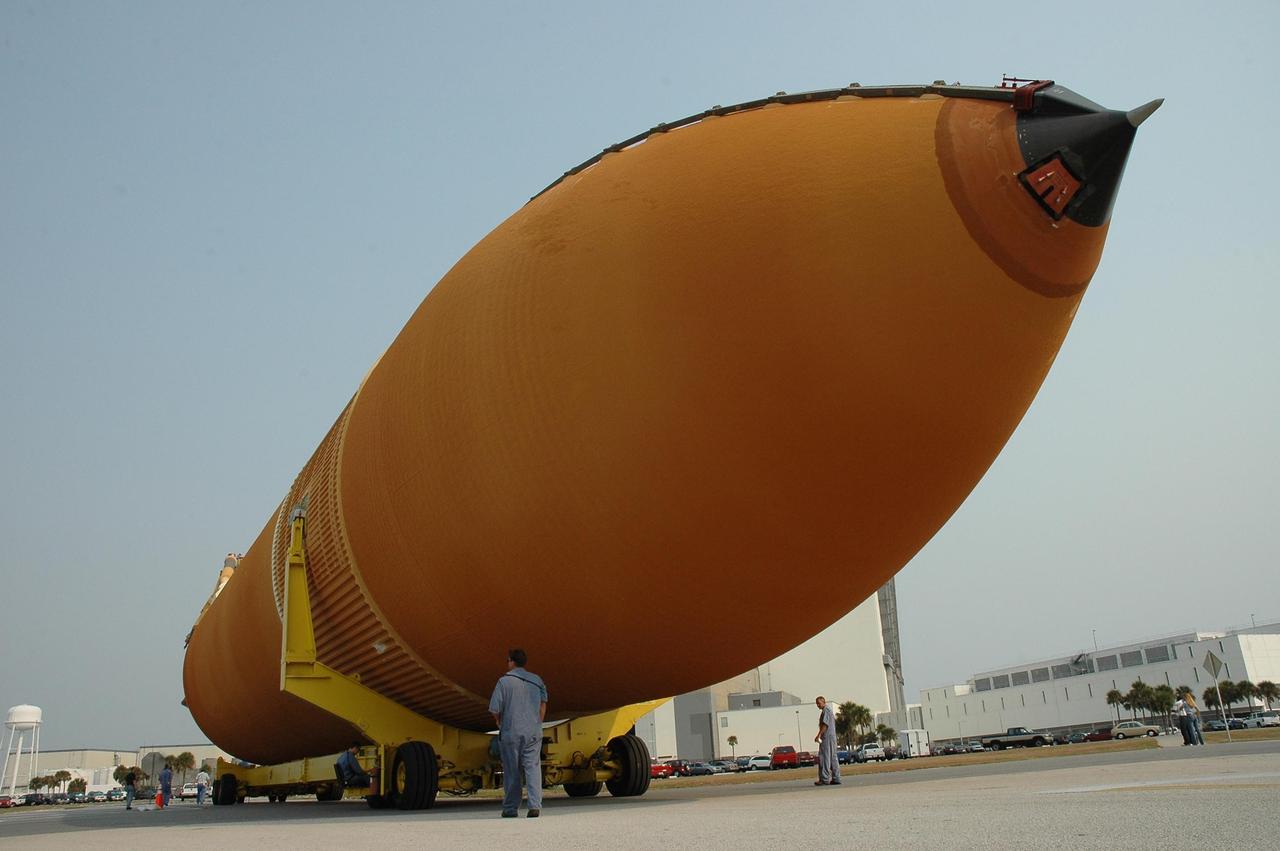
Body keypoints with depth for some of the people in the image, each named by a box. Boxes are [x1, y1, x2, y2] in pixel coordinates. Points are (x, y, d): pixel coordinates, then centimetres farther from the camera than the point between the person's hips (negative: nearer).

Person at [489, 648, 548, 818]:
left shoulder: (504, 681, -5)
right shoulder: (537, 680, 8)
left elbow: (495, 708, -7)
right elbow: (543, 703, 7)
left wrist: (499, 721, 12)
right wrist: (537, 724, 13)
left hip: (510, 732, -2)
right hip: (533, 732, 2)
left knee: (511, 771, 6)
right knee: (533, 768, 1)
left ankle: (510, 809, 12)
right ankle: (535, 805, -12)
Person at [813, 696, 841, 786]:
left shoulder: (825, 710, -10)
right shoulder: (830, 710, 21)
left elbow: (825, 724, -19)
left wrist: (819, 735, -21)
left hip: (827, 737, -10)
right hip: (832, 736, 10)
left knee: (824, 758, -10)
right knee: (833, 757, 9)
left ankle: (824, 779, -12)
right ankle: (836, 778, 9)